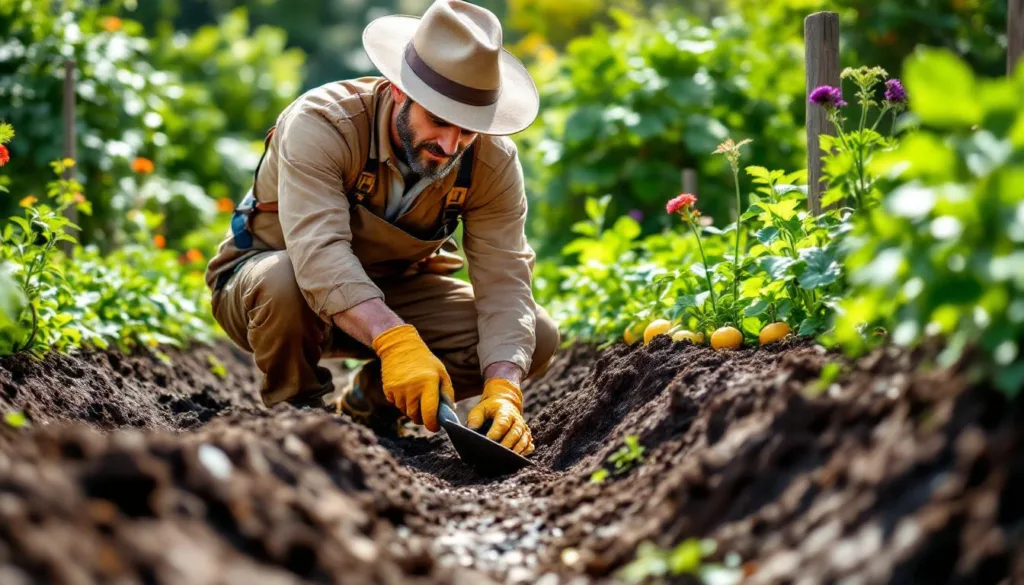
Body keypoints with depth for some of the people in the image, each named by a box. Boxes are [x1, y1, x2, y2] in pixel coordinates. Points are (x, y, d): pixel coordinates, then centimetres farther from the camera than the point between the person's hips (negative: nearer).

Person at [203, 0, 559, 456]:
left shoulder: (494, 161, -18)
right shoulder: (320, 124, -32)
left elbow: (504, 284, -22)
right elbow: (319, 253, -45)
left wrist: (504, 392, -39)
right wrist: (396, 341, -58)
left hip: (396, 290, 4)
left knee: (537, 337, -15)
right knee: (282, 281, -41)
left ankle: (370, 403, 5)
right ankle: (295, 413, -10)